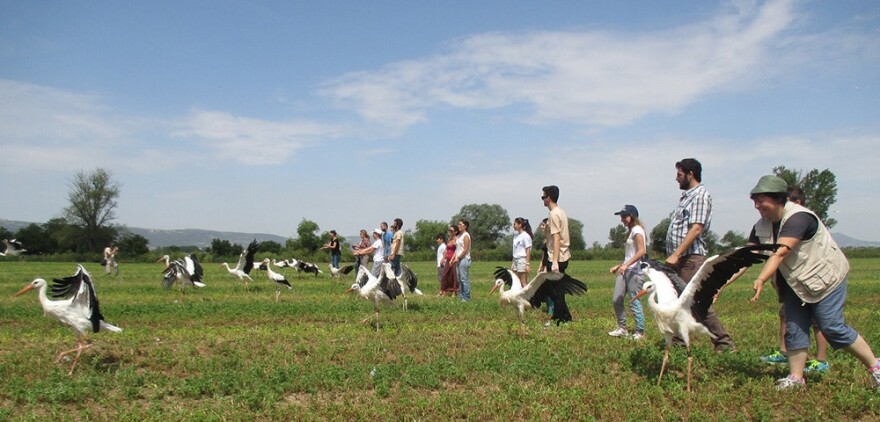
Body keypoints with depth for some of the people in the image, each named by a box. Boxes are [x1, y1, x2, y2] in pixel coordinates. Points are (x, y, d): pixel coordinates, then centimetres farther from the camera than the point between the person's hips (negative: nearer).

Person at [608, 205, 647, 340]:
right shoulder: (630, 231, 19)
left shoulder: (637, 230, -9)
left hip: (635, 271, -9)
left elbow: (642, 251, -21)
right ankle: (622, 328, 17)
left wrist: (626, 265, -26)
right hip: (625, 270, 9)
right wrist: (619, 266, 19)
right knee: (616, 300, 7)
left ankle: (640, 332, 5)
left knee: (634, 302, -5)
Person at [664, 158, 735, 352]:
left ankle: (724, 343, 0)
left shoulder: (701, 195, -8)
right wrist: (673, 255, 15)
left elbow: (696, 229, -18)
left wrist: (676, 254, -22)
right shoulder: (686, 196, 20)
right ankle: (679, 342, 16)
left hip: (691, 257, -9)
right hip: (678, 258, 9)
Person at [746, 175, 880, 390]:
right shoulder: (761, 227, -2)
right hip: (795, 285, 7)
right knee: (794, 330, 2)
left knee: (833, 328, -7)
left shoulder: (798, 218, -27)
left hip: (825, 278, -7)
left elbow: (779, 253, -38)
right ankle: (796, 379, 7)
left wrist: (760, 280, -48)